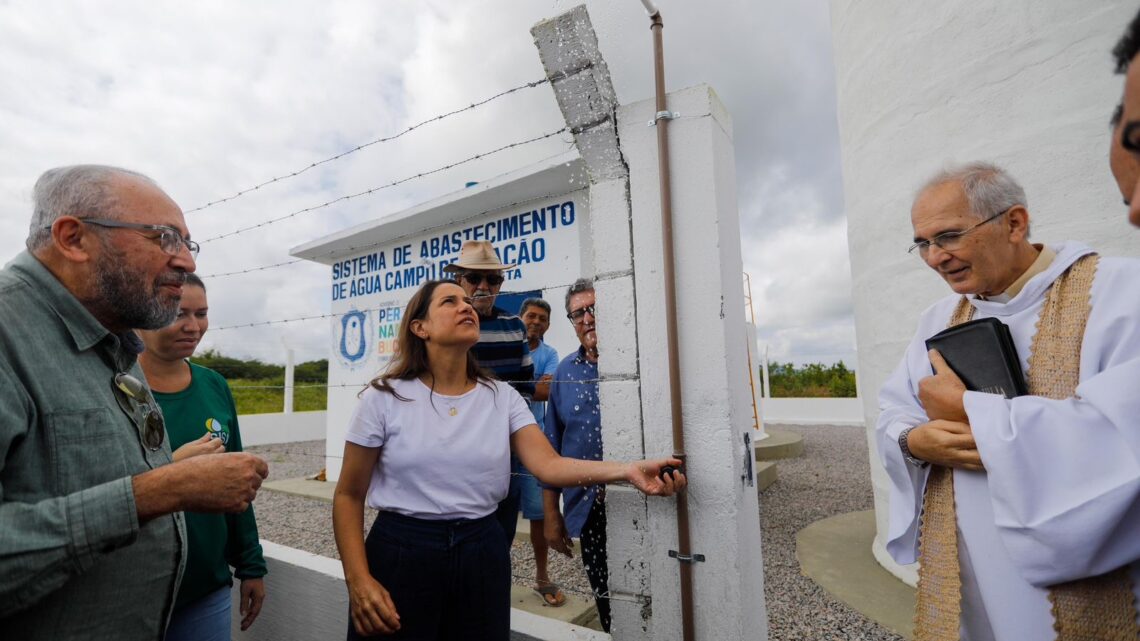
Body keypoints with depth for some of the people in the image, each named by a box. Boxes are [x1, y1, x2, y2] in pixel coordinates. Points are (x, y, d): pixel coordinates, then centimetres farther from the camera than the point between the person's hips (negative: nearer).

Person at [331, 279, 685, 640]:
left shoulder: (502, 397, -1)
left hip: (482, 552, 2)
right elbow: (349, 495, -1)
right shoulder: (384, 397, -7)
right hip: (400, 553, -2)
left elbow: (548, 465, -12)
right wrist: (358, 580, -12)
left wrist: (629, 471, -26)